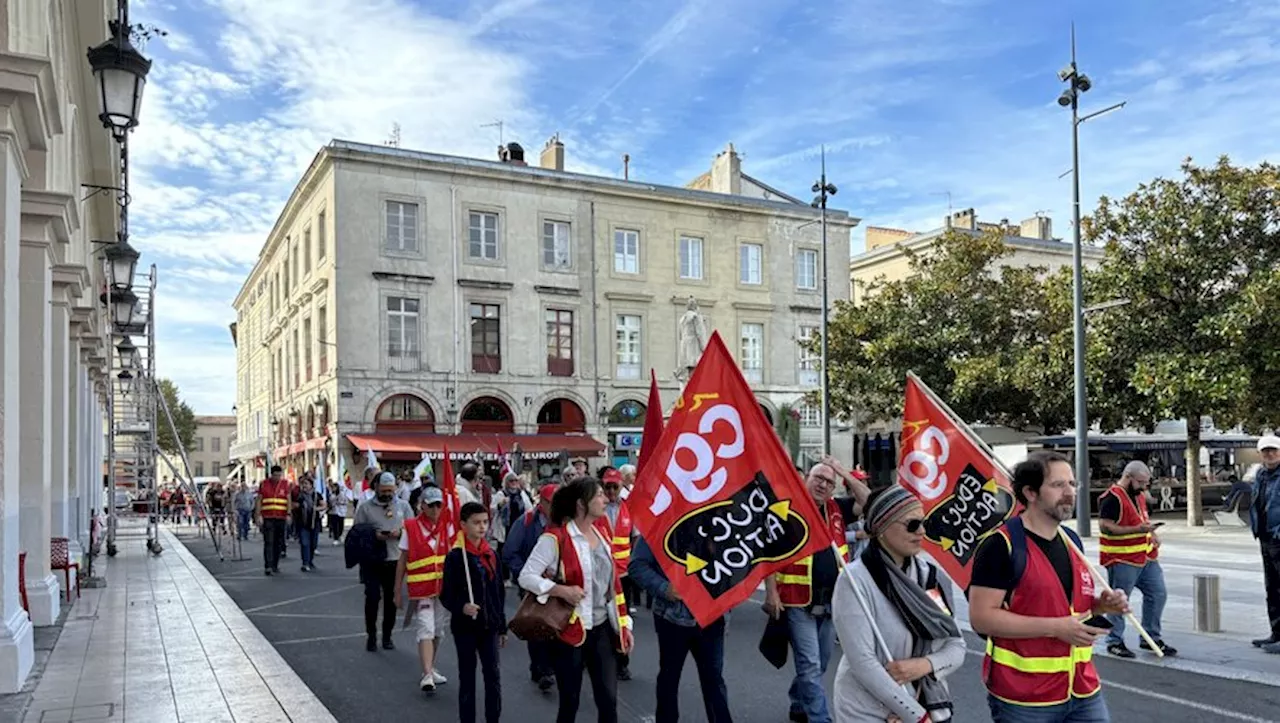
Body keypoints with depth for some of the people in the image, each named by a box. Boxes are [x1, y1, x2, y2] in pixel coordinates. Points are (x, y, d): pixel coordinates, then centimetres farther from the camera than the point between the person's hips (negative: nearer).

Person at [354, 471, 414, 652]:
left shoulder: (403, 506, 8)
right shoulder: (365, 508, 1)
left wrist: (401, 532, -12)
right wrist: (374, 536, -17)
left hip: (395, 560, 2)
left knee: (391, 599, 8)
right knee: (372, 598, -4)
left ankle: (387, 636, 21)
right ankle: (371, 636, 12)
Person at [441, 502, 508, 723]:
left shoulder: (491, 555, 6)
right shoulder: (455, 557, -8)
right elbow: (446, 595, -8)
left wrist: (502, 627, 13)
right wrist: (461, 607, -28)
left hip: (490, 626, 4)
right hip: (465, 626, -4)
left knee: (493, 675, 5)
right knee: (467, 677, 7)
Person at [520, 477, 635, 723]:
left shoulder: (601, 534, 8)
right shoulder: (555, 537, -14)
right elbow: (526, 577, -16)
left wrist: (623, 624, 11)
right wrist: (562, 590, -26)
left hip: (602, 628, 6)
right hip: (570, 630, -5)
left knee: (609, 700, 4)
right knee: (569, 702, 8)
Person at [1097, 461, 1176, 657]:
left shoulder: (1139, 495, 14)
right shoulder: (1112, 498, -17)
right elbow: (1105, 527, -23)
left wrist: (1152, 534, 9)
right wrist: (1137, 530, -27)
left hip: (1146, 557, 9)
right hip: (1122, 560, -9)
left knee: (1158, 594, 12)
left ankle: (1151, 638, 25)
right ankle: (1115, 641, 12)